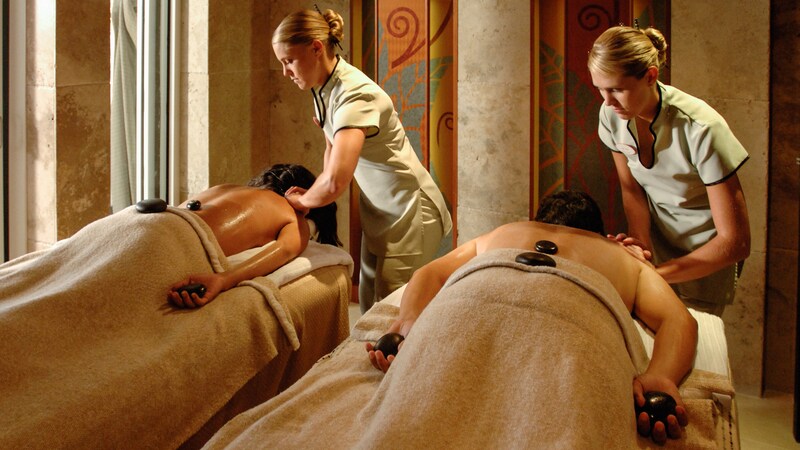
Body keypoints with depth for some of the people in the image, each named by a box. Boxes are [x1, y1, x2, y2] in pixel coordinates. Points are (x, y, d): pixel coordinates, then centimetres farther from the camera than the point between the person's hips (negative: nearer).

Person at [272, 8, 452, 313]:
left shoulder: (356, 95, -27)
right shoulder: (324, 88, 1)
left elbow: (335, 182, -35)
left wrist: (302, 201, -15)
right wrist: (318, 195, 2)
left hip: (410, 211, -9)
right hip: (380, 210, 9)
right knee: (369, 305, 13)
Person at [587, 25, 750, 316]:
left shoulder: (701, 129, -31)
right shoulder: (611, 114, -16)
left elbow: (736, 243, -28)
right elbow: (631, 187, 0)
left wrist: (656, 274, -33)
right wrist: (639, 238, -19)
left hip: (707, 251, -4)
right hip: (658, 236, 4)